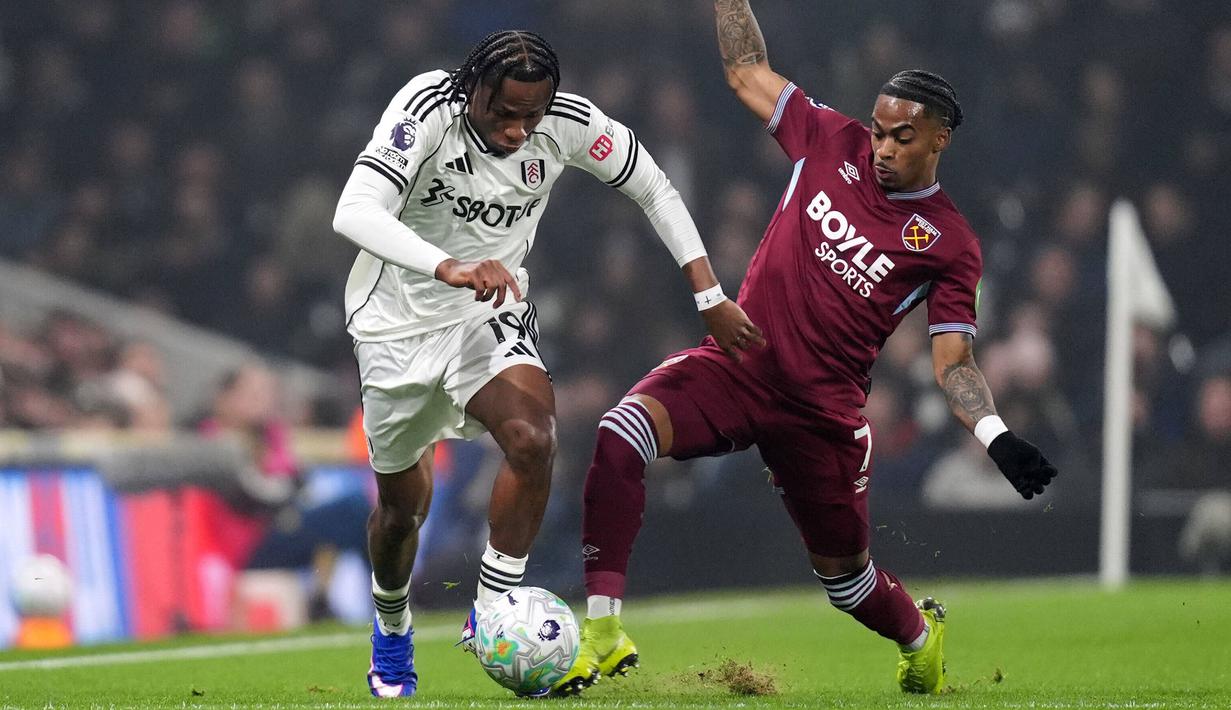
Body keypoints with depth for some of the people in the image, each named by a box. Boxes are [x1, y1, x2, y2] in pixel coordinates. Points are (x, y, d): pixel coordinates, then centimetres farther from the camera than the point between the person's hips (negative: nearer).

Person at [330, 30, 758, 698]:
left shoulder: (569, 122, -17)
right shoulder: (429, 107, -28)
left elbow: (655, 190, -1)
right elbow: (355, 213, -41)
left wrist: (710, 297, -6)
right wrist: (449, 268, -56)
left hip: (490, 316, 2)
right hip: (399, 320, -2)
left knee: (533, 439, -27)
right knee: (402, 504, 11)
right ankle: (391, 631, 41)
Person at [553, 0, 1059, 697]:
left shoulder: (948, 243, -3)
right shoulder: (834, 143, 4)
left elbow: (954, 361, -6)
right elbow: (747, 71, 14)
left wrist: (997, 437, -22)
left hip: (823, 411, -2)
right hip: (734, 366, 2)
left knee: (847, 574, 11)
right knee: (620, 435, -26)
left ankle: (921, 635, 48)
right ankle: (602, 628, -25)